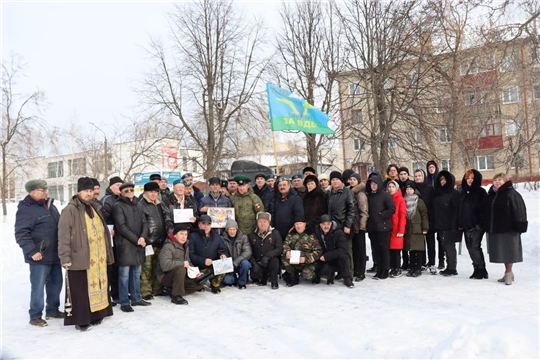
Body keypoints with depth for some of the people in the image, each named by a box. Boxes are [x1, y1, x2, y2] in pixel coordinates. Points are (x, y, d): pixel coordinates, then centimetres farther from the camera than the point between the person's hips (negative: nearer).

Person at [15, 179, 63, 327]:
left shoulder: (50, 205, 12)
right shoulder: (26, 209, -12)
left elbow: (59, 227, 22)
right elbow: (21, 234, -17)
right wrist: (31, 251, -22)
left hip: (55, 254, 8)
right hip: (39, 256, -8)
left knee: (56, 283, 15)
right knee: (38, 286, 0)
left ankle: (52, 310, 29)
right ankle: (35, 316, 14)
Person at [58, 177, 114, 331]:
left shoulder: (94, 209, 17)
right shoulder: (70, 210, -8)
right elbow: (63, 235, -13)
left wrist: (107, 253, 21)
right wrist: (65, 257, -18)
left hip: (98, 259, 7)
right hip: (79, 259, -7)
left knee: (97, 286, 13)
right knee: (80, 290, -1)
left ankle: (95, 315, 26)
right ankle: (80, 319, 10)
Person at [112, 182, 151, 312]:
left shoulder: (138, 206, 17)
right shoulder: (118, 206, -4)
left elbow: (144, 223, 10)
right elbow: (121, 227, -12)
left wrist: (143, 237, -8)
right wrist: (136, 239, -13)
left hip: (138, 245, 6)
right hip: (125, 245, -6)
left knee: (136, 273, 12)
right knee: (124, 274, -2)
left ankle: (136, 298, 22)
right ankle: (124, 302, 6)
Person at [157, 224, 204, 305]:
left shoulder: (185, 246, 8)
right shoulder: (168, 247, -20)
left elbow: (188, 262, 17)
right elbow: (165, 265, -35)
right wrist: (183, 263, -27)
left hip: (180, 276, 8)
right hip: (165, 276, -8)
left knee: (200, 284, -1)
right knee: (181, 269, -37)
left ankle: (172, 291, 4)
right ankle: (176, 296, -22)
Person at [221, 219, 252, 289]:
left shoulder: (243, 237, -5)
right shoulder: (223, 239, -3)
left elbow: (248, 252, -15)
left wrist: (235, 262, -25)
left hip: (240, 264, 0)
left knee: (245, 263, -33)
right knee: (227, 280, -27)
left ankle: (242, 282, -5)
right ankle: (235, 277, 10)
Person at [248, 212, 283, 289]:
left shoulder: (275, 233, -2)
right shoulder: (252, 235, 5)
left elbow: (279, 248, -11)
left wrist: (267, 256, -26)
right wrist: (254, 263, -15)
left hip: (270, 261, -2)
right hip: (258, 263, 2)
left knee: (274, 260, -34)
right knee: (254, 276, -24)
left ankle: (274, 281, -12)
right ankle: (263, 278, 13)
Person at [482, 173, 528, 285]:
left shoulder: (511, 193, -8)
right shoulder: (491, 195, 12)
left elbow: (519, 210, -13)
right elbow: (485, 211, 17)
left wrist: (519, 226, -17)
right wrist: (486, 226, 14)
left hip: (508, 229, -7)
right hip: (494, 229, 7)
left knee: (508, 251, -1)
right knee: (502, 252, 12)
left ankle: (508, 273, 11)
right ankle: (508, 273, 23)